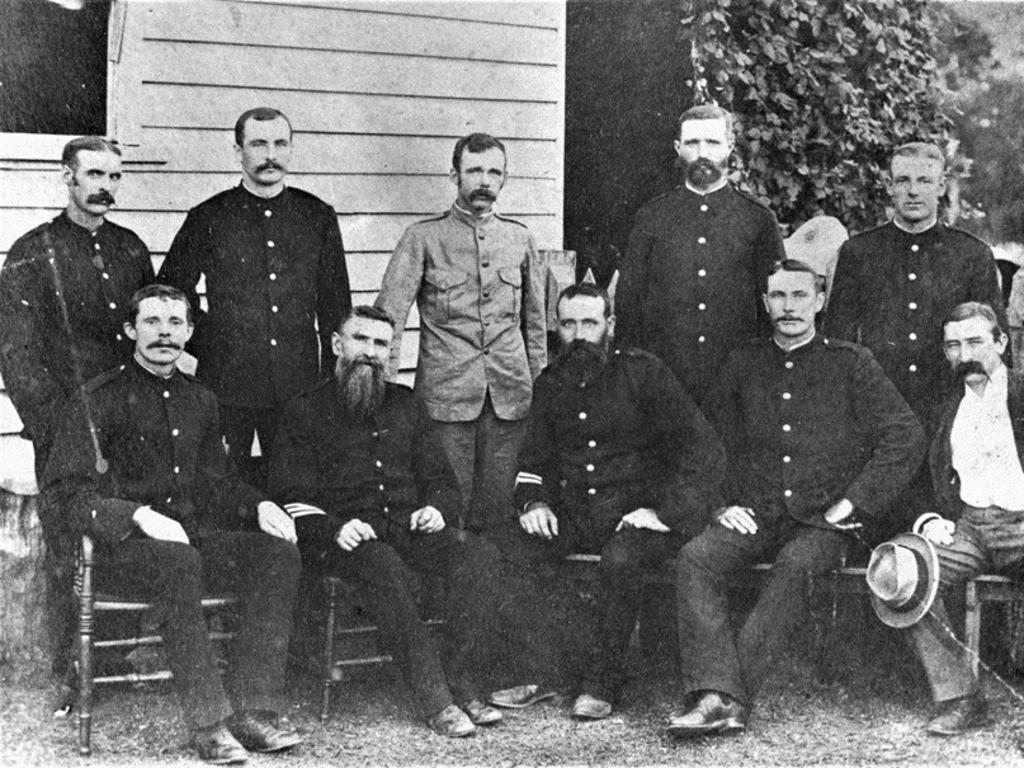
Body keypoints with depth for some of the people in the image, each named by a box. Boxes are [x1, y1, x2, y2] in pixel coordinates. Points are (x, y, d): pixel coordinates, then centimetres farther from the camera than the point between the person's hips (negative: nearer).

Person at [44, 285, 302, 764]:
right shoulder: (95, 400, -2)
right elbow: (70, 492, -11)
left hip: (189, 535, 6)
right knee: (178, 562, -39)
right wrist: (139, 515, -26)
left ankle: (253, 710, -23)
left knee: (279, 553, -19)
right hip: (118, 547, -6)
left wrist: (259, 505, 4)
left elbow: (218, 481, 26)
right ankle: (208, 722, -35)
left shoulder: (200, 401, 18)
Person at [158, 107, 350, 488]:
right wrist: (206, 343, 3)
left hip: (298, 385, 2)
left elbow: (335, 306, 12)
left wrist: (334, 378, 8)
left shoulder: (318, 217, 9)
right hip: (226, 384, -2)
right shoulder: (208, 218, 2)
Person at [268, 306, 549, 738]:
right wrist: (335, 528, -18)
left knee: (479, 556, -24)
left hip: (408, 525, 4)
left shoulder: (405, 406, 22)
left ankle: (461, 683, -26)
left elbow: (440, 480, 23)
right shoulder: (306, 411, 8)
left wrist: (436, 507, -1)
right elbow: (292, 498, 0)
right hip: (342, 536, -4)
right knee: (382, 565, -38)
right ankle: (434, 699, -36)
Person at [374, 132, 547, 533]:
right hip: (446, 392, -3)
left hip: (510, 395, 3)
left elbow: (535, 322, 17)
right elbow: (390, 313, -5)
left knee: (497, 508, 5)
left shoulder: (519, 238, 12)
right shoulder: (424, 237, 1)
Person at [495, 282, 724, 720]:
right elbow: (533, 459, 23)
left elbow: (704, 448, -7)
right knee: (511, 556, -22)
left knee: (620, 559, -36)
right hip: (568, 514, 5)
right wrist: (533, 501, 2)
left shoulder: (640, 372, -3)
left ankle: (605, 683, -19)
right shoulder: (551, 383, 13)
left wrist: (664, 511, -13)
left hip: (631, 513, -4)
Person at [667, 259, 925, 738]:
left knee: (795, 565, -35)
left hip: (823, 522, -3)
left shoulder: (851, 364, 6)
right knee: (694, 560, -26)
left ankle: (731, 693, -34)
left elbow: (907, 437, -1)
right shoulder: (743, 365, 15)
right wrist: (725, 501, 5)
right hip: (755, 515, 3)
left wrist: (853, 504, -6)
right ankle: (718, 697, -36)